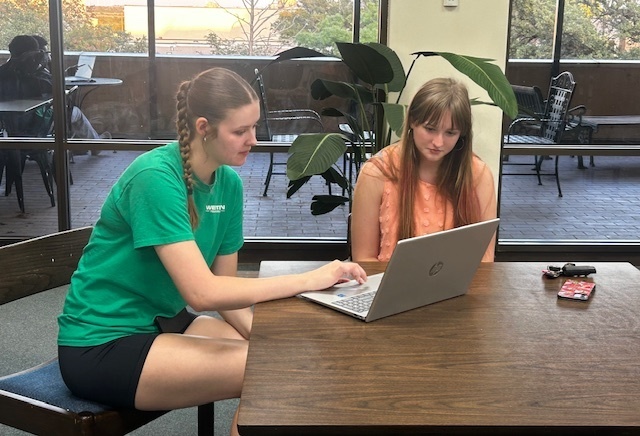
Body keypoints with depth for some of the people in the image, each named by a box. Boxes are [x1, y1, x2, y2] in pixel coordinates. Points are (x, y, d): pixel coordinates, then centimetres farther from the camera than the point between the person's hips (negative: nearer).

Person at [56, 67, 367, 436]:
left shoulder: (229, 182, -1)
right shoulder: (156, 177, -24)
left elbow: (226, 290, 2)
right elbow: (202, 292, -31)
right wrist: (310, 280, -28)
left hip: (163, 322, 7)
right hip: (102, 345, -7)